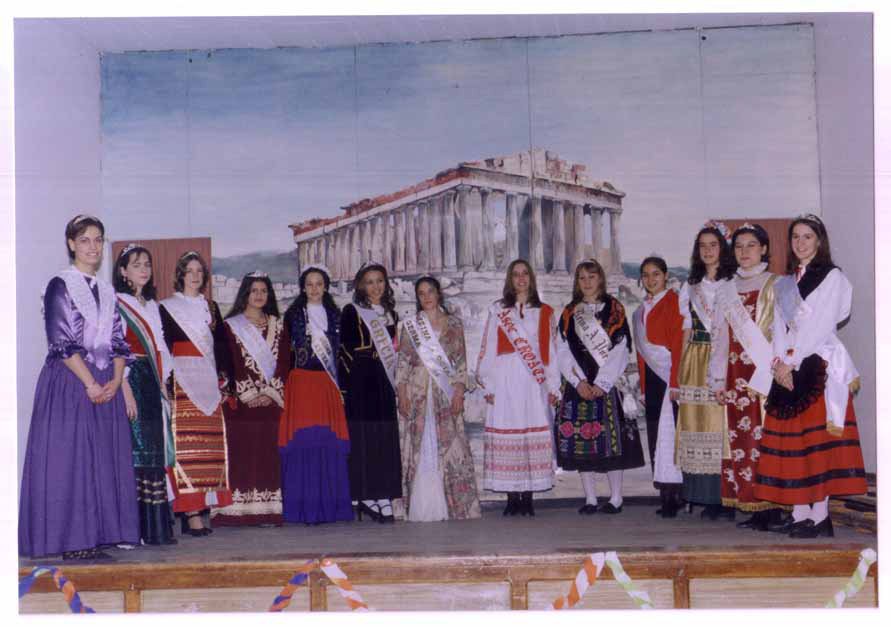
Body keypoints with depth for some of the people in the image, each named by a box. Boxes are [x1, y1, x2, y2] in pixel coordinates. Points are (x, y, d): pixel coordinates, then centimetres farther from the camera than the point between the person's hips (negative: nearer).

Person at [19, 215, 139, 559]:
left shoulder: (107, 291, 15)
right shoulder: (60, 285, -3)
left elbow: (118, 341, 12)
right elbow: (61, 341, -10)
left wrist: (115, 380, -4)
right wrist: (90, 383, -14)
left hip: (106, 385, 6)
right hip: (69, 383, -6)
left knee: (103, 461, 5)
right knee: (69, 459, -5)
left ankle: (95, 538, 10)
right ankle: (72, 541, 0)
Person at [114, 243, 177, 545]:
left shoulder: (152, 305, 20)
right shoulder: (116, 303, -4)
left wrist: (164, 384, 14)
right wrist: (125, 389, -18)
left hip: (152, 384, 7)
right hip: (130, 382, -7)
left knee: (154, 452, 5)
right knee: (132, 452, -10)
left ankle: (155, 527, 8)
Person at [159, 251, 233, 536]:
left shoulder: (211, 307, 20)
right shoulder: (168, 307, 5)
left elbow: (222, 344, 19)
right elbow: (163, 345, -2)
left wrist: (223, 376, 7)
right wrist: (167, 381, -12)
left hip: (209, 380, 5)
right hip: (182, 380, -5)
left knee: (210, 445, 0)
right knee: (187, 444, -13)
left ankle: (205, 507, 5)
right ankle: (192, 513, -16)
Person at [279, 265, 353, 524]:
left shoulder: (334, 315, 15)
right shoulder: (294, 314, 6)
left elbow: (339, 350, 15)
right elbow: (285, 350, 2)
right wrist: (285, 383, -7)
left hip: (328, 384, 3)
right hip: (301, 383, -3)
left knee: (330, 442, -1)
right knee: (304, 440, -7)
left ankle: (330, 504, 6)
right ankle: (306, 507, -4)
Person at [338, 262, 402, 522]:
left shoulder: (390, 313, 17)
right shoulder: (351, 312, 1)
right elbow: (345, 350, -4)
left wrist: (394, 384, 15)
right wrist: (346, 388, -11)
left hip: (384, 385, 5)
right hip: (360, 385, -5)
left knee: (386, 441, 1)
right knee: (363, 440, -6)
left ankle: (383, 496, 2)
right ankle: (366, 497, -3)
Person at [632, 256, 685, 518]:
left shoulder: (673, 301, -3)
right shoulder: (640, 311, 20)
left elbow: (678, 343, -10)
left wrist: (675, 383, -16)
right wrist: (643, 387, 15)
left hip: (669, 374, -7)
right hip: (652, 378, 7)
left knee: (669, 432, -11)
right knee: (655, 435, 3)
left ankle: (673, 495, -9)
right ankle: (666, 496, 6)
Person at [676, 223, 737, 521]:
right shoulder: (691, 286, 17)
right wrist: (681, 367, 8)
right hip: (696, 363, 4)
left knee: (724, 422, -8)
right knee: (698, 422, 0)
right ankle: (709, 498, 5)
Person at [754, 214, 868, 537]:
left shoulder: (832, 277, 0)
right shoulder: (785, 283, 18)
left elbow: (822, 325, -9)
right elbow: (781, 326, 12)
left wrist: (792, 362, -13)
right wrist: (780, 362, -5)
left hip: (819, 365, -6)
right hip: (788, 368, 6)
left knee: (816, 438, -8)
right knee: (790, 441, 2)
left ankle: (820, 516, -5)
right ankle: (800, 513, 6)